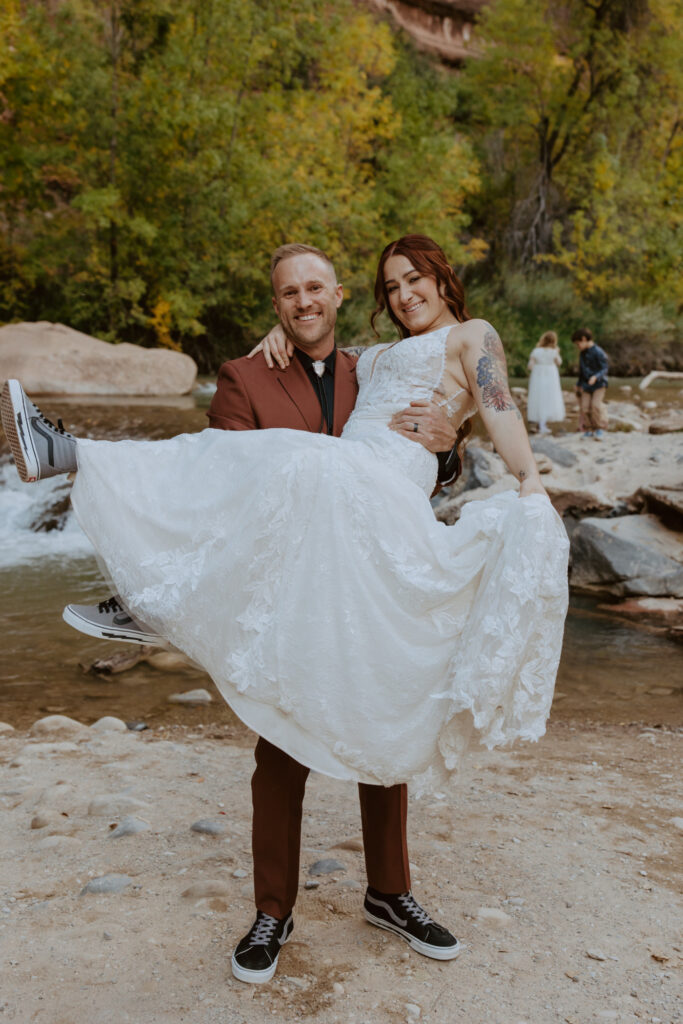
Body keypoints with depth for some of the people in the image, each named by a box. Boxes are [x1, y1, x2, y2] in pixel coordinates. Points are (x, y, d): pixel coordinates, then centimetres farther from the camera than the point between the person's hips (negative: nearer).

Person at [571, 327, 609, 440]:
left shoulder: (598, 352, -14)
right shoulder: (582, 353, 10)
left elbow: (604, 369, -16)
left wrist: (596, 377, -32)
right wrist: (579, 384, 24)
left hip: (598, 384, -7)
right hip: (586, 385, 7)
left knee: (596, 405, -17)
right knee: (585, 407, -1)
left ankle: (600, 429, -5)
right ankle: (589, 429, 10)